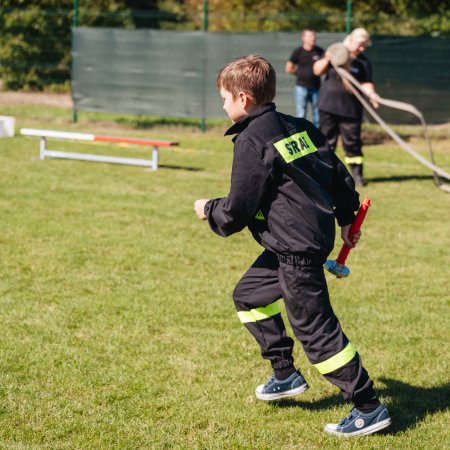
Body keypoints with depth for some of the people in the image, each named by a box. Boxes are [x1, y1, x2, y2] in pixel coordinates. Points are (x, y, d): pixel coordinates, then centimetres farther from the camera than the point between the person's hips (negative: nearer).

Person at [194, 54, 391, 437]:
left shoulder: (252, 141, -14)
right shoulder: (299, 128, 11)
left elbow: (237, 211, -13)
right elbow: (338, 172, 14)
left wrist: (208, 210, 7)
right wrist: (346, 218, 25)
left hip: (297, 248, -10)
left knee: (315, 327, -5)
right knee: (249, 294, 23)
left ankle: (369, 408, -1)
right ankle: (286, 375, 29)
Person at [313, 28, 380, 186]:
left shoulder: (363, 63, 4)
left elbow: (365, 83, -4)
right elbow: (317, 71, 4)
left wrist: (371, 94, -24)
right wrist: (327, 60, -15)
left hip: (351, 109, 0)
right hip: (328, 106, 0)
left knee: (352, 142, -1)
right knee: (327, 140, 6)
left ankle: (357, 174, 6)